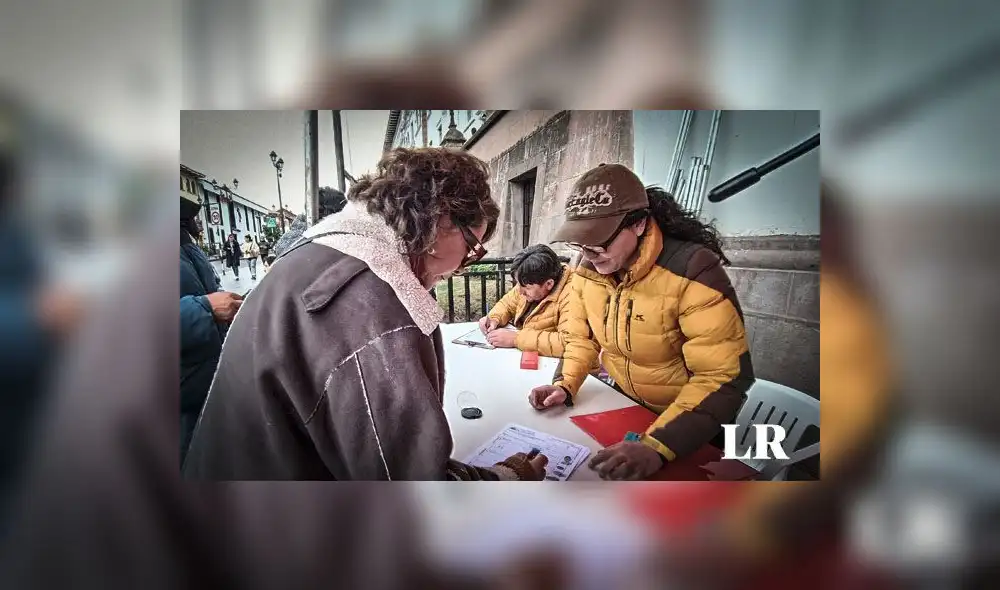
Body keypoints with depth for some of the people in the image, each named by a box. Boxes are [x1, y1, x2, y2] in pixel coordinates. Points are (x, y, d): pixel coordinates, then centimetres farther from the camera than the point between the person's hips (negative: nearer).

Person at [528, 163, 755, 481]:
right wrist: (564, 385, -13)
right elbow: (582, 336, 6)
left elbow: (724, 378, -31)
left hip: (690, 426, -5)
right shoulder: (587, 269, -8)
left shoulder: (692, 270, -29)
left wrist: (656, 446, -40)